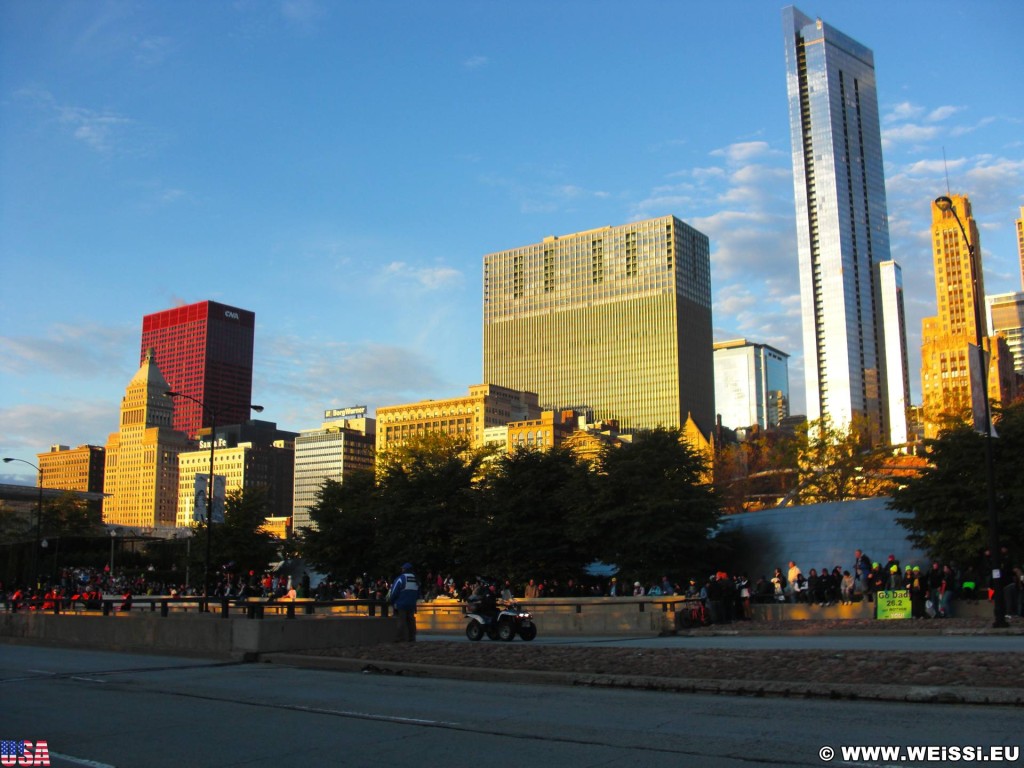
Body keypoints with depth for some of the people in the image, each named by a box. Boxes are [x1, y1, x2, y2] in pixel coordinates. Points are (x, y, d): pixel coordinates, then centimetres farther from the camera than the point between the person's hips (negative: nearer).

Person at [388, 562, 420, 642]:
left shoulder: (400, 579, -11)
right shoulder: (416, 580, 10)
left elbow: (393, 593, -10)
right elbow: (418, 594, 17)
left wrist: (391, 601, 4)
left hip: (401, 605, -6)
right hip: (412, 605, 6)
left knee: (401, 621, -4)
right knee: (411, 621, 11)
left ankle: (403, 639, -7)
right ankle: (411, 637, 13)